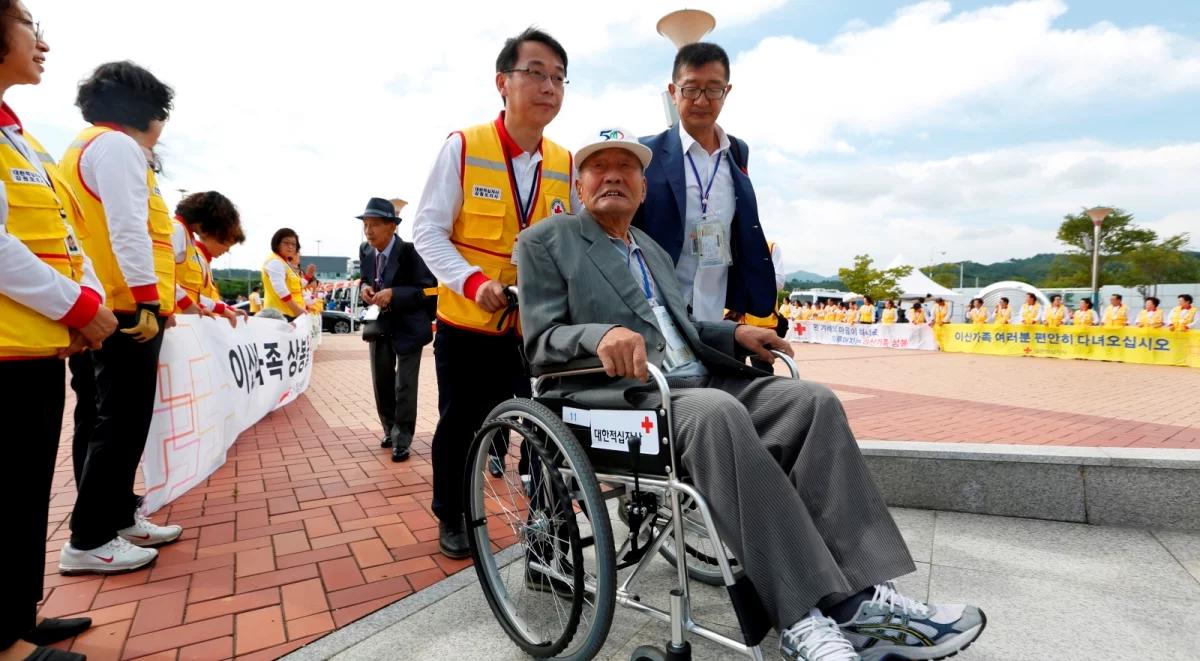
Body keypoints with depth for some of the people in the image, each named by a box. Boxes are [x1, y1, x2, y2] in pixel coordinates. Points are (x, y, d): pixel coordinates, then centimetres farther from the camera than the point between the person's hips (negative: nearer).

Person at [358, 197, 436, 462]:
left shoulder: (410, 252, -20)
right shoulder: (365, 250, -2)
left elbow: (428, 290, -21)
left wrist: (393, 294, -30)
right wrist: (364, 288, -9)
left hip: (408, 326, -6)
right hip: (380, 324, 6)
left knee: (404, 386, -2)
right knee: (382, 382, 14)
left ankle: (402, 440, 10)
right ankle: (390, 430, 32)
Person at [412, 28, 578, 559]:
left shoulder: (566, 166, 2)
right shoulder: (463, 147, -7)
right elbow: (428, 231, -9)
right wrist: (473, 282, -24)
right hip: (467, 324, -2)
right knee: (460, 427, 11)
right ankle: (452, 520, 33)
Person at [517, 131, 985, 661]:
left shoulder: (653, 250, 27)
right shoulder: (545, 242, 7)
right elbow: (541, 341, -3)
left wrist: (734, 334, 9)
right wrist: (601, 333, -24)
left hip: (701, 381, 7)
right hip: (623, 392, -6)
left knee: (813, 400, -16)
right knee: (718, 413, -36)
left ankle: (858, 597, -20)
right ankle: (803, 617, -30)